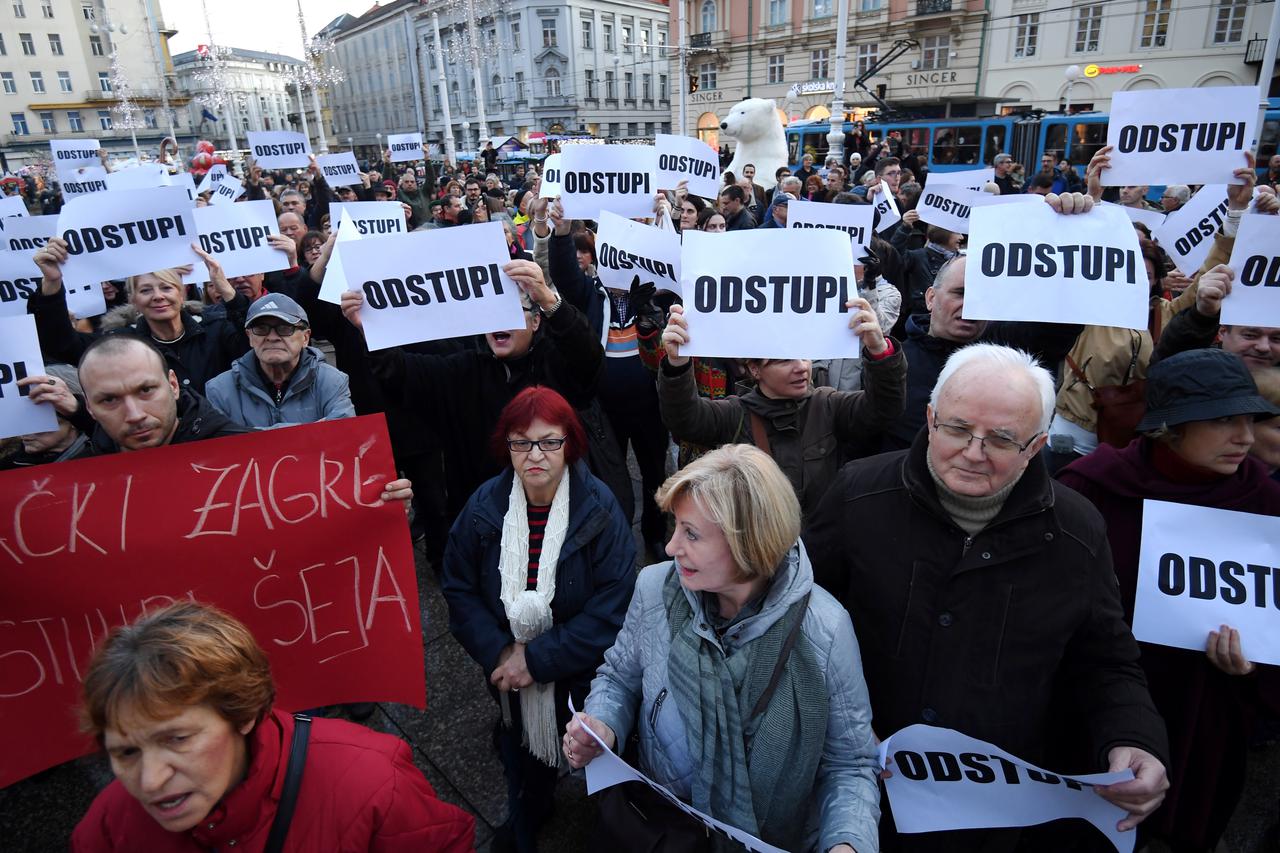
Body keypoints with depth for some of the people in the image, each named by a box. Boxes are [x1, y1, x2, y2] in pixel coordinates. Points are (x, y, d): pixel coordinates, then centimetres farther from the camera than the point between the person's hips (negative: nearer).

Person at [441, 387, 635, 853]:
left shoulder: (599, 509, -22)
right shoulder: (484, 506, -13)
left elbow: (612, 606, -24)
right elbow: (459, 588, -7)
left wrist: (538, 658, -24)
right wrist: (498, 652, -20)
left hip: (580, 674, -2)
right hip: (509, 673, 3)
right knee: (523, 756, 24)